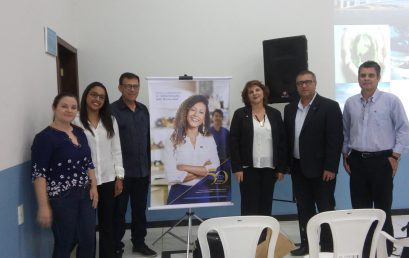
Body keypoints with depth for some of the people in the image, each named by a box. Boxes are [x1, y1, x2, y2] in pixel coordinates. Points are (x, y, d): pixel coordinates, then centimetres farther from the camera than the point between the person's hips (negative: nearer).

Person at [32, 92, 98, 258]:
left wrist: (94, 187, 6)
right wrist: (43, 206, -19)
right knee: (64, 244, 3)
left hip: (85, 195, 7)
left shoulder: (79, 132, 10)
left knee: (89, 241, 10)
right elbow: (38, 173, -15)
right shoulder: (45, 137, -11)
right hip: (61, 199, -6)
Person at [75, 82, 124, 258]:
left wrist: (119, 177, 3)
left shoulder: (110, 121, 7)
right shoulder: (76, 121, -6)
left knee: (107, 224, 12)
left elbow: (116, 150, 7)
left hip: (108, 180, 3)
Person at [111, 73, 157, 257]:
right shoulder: (112, 110, -8)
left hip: (142, 171, 5)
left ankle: (139, 243, 29)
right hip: (122, 171, -5)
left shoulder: (143, 110, 9)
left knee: (140, 209, 15)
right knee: (119, 211, 7)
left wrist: (150, 166, 12)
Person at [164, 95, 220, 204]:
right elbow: (171, 176, -14)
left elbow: (215, 170, -9)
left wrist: (184, 167, -12)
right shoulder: (173, 141, -5)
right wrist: (204, 170, -11)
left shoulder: (209, 140, 3)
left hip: (203, 194, 2)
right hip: (179, 195, -2)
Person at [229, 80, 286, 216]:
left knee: (266, 205, 8)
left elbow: (282, 142, 7)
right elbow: (233, 142, -3)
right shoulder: (240, 114, 0)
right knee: (250, 206, 0)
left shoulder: (275, 114, 7)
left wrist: (281, 168, 3)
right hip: (248, 168, -2)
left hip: (269, 168, 3)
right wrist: (237, 168, -10)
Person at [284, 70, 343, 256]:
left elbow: (335, 139, -12)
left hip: (321, 168, -5)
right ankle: (306, 244, 21)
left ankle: (328, 246, 14)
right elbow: (287, 138, 12)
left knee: (326, 209, 4)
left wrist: (330, 167, -17)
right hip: (298, 168, 5)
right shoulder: (290, 109, 10)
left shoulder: (330, 106, -7)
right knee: (304, 209, 11)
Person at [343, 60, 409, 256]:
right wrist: (345, 155, 11)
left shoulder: (391, 100, -5)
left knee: (382, 208, 5)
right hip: (357, 161, 4)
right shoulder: (350, 103, 6)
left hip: (382, 161, -3)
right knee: (359, 208, 9)